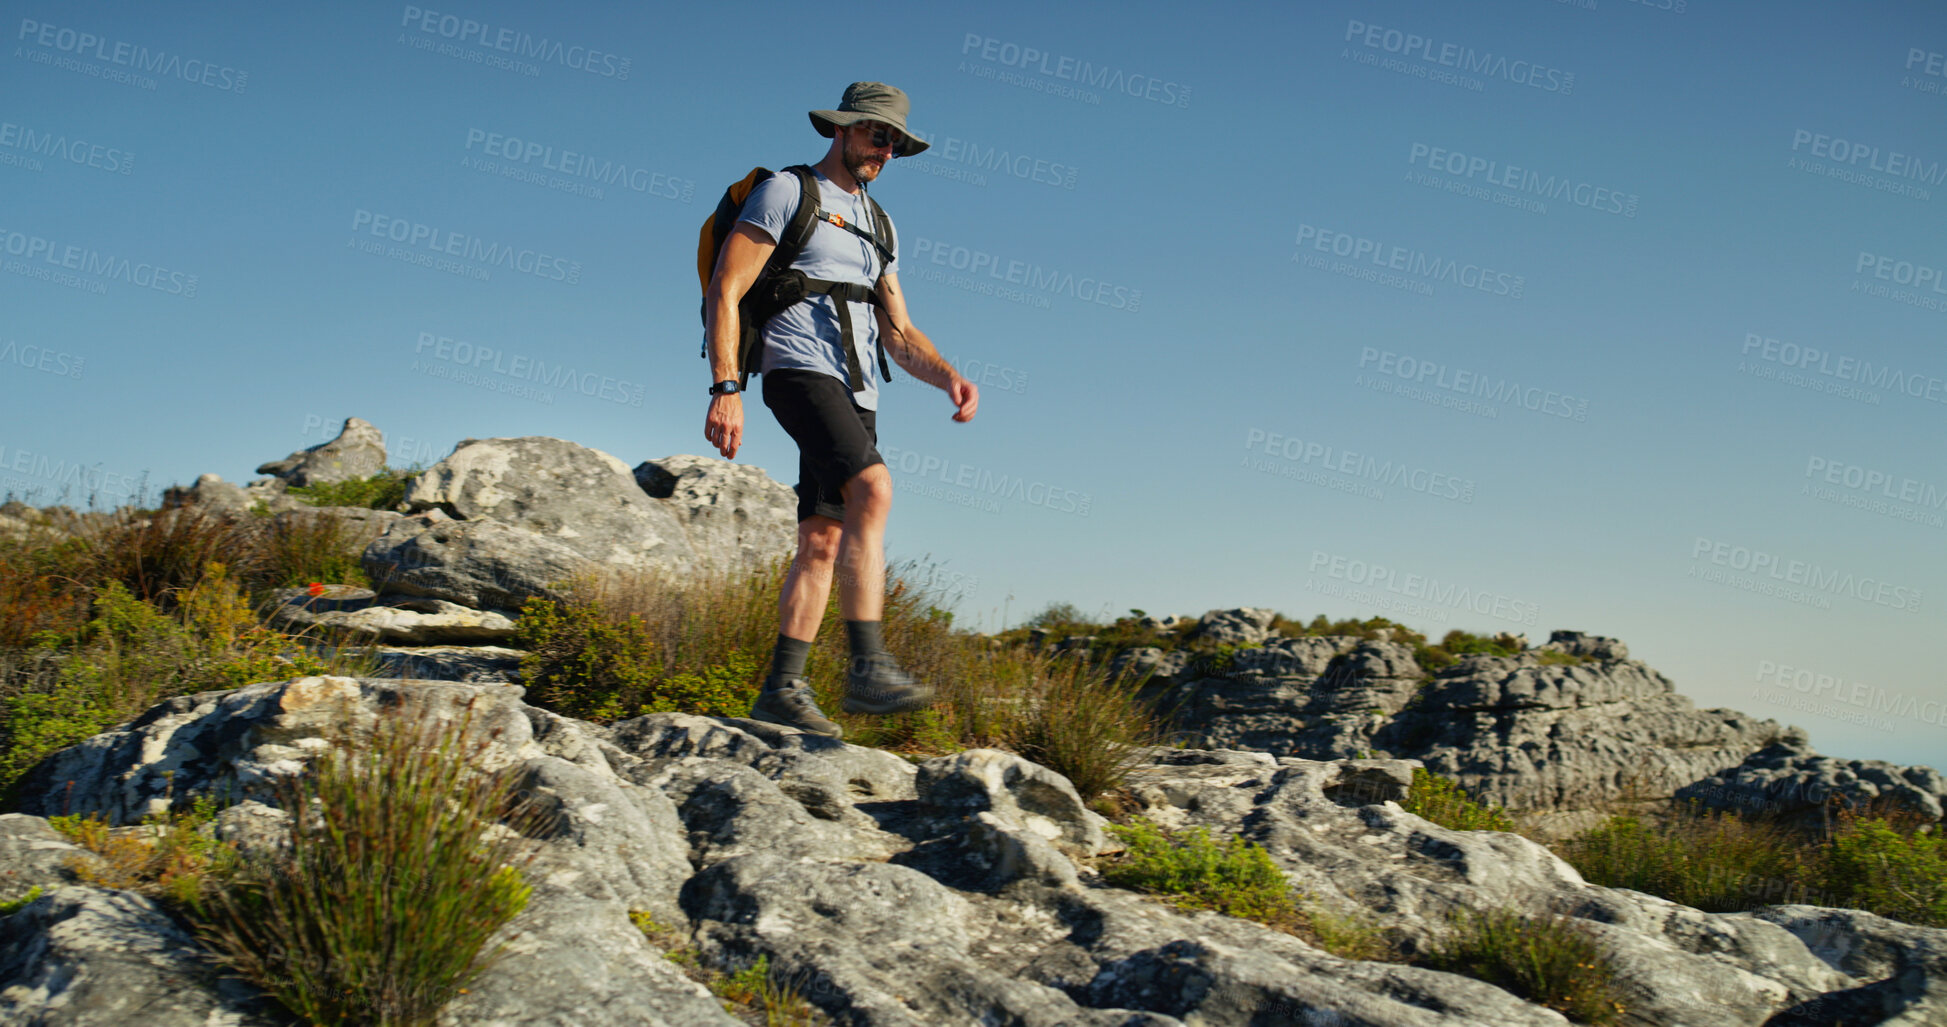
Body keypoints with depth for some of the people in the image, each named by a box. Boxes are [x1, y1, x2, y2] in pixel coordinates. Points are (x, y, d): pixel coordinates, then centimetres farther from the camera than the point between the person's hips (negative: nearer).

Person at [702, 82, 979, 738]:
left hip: (855, 392, 8)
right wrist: (726, 388, -16)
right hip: (800, 370, -8)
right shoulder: (785, 193, 2)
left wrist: (947, 377, 1)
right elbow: (725, 292, -6)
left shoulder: (878, 225, 24)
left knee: (824, 541, 2)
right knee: (873, 488, -28)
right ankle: (868, 668, -32)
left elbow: (897, 331, 22)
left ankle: (782, 689, 6)